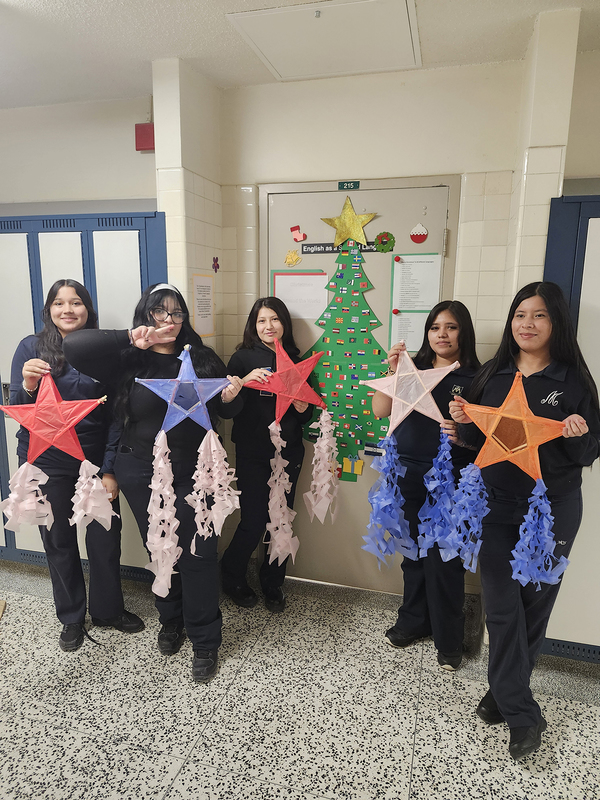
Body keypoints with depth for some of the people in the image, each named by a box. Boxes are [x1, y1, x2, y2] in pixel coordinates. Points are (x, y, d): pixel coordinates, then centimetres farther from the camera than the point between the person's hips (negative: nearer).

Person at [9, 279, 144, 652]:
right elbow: (17, 411, -4)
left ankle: (108, 608, 31)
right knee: (59, 540, 11)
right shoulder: (31, 348, -2)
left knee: (105, 536, 6)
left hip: (95, 459, 1)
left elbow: (114, 414, -1)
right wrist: (28, 386, -26)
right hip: (48, 463, 0)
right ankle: (72, 617, 32)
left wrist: (110, 469, -6)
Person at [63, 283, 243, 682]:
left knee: (200, 553, 1)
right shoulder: (128, 360, -4)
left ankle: (206, 642, 20)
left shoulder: (203, 358, 1)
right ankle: (171, 621, 41)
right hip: (144, 475, 0)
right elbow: (75, 346, -18)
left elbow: (223, 410, 8)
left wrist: (231, 396, -15)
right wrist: (130, 338, -26)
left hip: (195, 471, 0)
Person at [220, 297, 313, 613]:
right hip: (252, 453, -3)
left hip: (288, 453, 3)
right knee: (253, 522, -1)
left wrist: (303, 407, -8)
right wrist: (245, 380, -24)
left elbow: (307, 414, 14)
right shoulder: (243, 358, -1)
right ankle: (232, 578, 26)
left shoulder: (296, 360, 10)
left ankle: (272, 585, 30)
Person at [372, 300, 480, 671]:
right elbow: (380, 410, -3)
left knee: (444, 558, 3)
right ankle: (413, 620, 36)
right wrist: (394, 373, -14)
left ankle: (448, 639, 22)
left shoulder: (475, 377, -2)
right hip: (407, 475, 3)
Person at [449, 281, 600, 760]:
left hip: (552, 510, -2)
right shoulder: (494, 375, 5)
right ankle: (523, 716, 16)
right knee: (503, 608, 2)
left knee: (534, 607, 11)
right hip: (496, 508, 2)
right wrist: (464, 421, -10)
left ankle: (506, 695, 33)